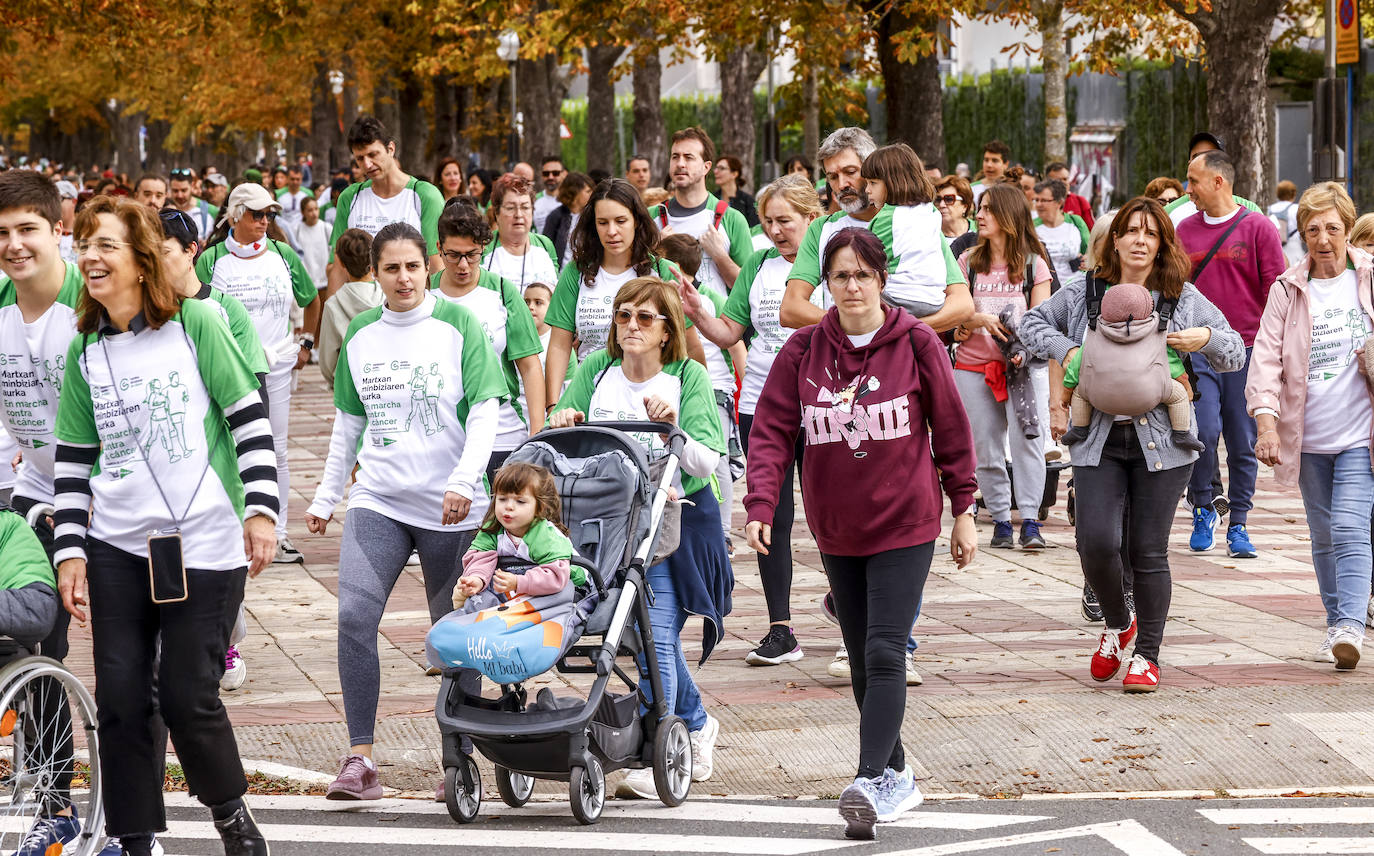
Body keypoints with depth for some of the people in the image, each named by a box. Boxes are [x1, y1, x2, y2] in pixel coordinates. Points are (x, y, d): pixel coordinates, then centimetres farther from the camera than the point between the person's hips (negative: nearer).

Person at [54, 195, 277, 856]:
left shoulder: (194, 324, -3)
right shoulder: (85, 350, 8)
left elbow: (250, 418, -3)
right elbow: (73, 459, 12)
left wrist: (260, 508, -11)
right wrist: (70, 549, 4)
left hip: (205, 544, -4)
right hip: (118, 547, 4)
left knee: (187, 696, -4)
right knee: (120, 697, 0)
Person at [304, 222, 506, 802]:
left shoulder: (457, 325, -2)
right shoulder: (360, 334, 8)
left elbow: (485, 413, -7)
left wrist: (464, 481, -20)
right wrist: (324, 498, 17)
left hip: (450, 508, -2)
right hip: (377, 499, 2)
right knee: (354, 615, -16)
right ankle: (360, 759, -12)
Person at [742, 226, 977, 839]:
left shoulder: (915, 345, -5)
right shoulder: (803, 351, 0)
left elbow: (951, 430, 1)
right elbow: (771, 430, -3)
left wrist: (963, 510, 4)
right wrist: (760, 506, -16)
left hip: (905, 526, -4)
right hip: (837, 531, 4)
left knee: (884, 655, -14)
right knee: (862, 662, 10)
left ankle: (871, 782, -19)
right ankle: (897, 775, 24)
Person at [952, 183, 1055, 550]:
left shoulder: (1033, 265, 7)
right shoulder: (968, 262, 11)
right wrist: (981, 319, -16)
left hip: (1024, 366, -2)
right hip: (974, 367, 2)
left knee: (1026, 440, -17)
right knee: (986, 450, 3)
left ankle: (1030, 520, -15)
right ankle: (1001, 520, 12)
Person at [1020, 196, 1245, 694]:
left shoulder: (1184, 298, 5)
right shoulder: (1084, 293, 7)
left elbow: (1236, 357, 10)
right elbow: (1032, 323, 19)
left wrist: (1207, 339, -11)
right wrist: (1064, 350, 0)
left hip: (1160, 442, -1)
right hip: (1099, 441, 1)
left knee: (1148, 553, 1)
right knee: (1097, 542, -11)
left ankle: (1147, 654, 16)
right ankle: (1117, 624, 18)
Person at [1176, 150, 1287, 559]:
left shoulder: (1258, 228, 0)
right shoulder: (1185, 231, 9)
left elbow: (1276, 293, 1)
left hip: (1247, 352, -1)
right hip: (1198, 352, 1)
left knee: (1243, 443, 3)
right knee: (1204, 431, -14)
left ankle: (1237, 525, 13)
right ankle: (1202, 508, 7)